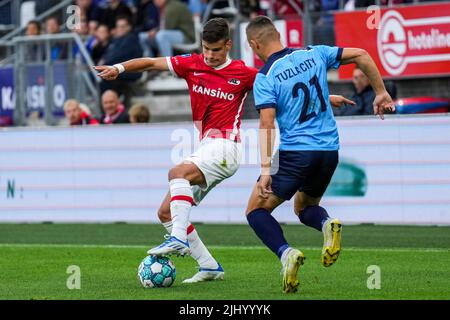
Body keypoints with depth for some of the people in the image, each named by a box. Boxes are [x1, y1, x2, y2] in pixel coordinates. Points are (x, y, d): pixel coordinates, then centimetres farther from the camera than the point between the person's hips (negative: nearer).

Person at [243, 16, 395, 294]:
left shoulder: (265, 77, -8)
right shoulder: (315, 54, 6)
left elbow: (267, 123, -17)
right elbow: (360, 55, 6)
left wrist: (265, 169, -18)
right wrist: (381, 93, 15)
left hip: (295, 153, -5)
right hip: (330, 151, 5)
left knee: (256, 210, 10)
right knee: (305, 208, 27)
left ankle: (285, 253, -17)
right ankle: (327, 224, -9)